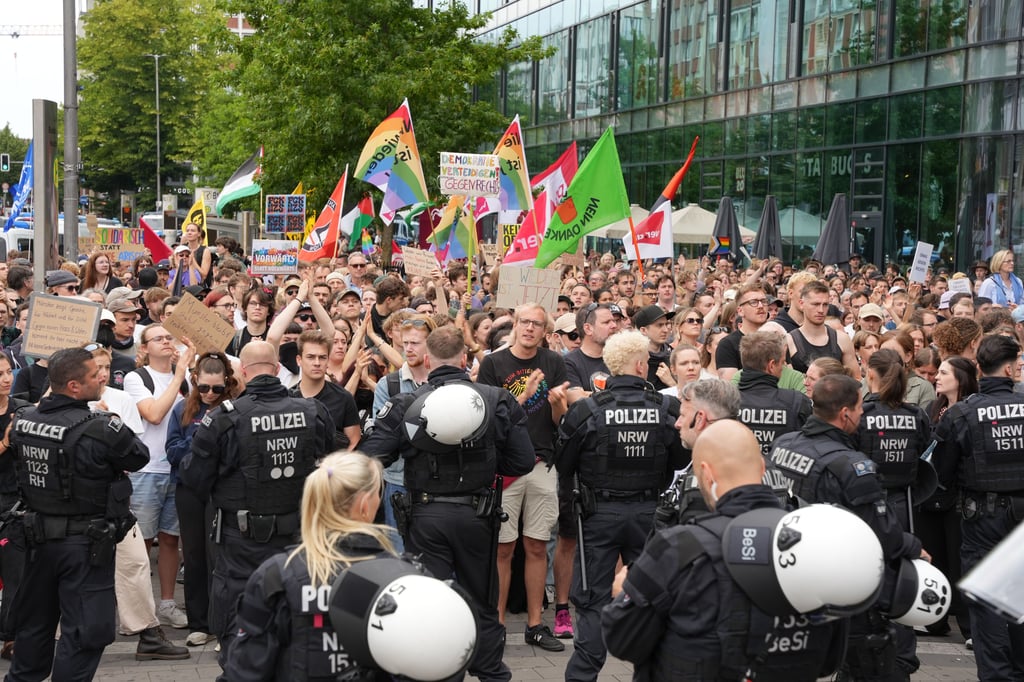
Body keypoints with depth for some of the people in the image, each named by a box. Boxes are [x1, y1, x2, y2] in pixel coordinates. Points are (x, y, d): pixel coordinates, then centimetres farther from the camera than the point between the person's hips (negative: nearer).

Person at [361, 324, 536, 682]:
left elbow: (371, 458, -10)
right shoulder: (498, 400, -5)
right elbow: (522, 462, -4)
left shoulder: (405, 404, -9)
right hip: (476, 515, 2)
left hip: (425, 515, -2)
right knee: (482, 602, 18)